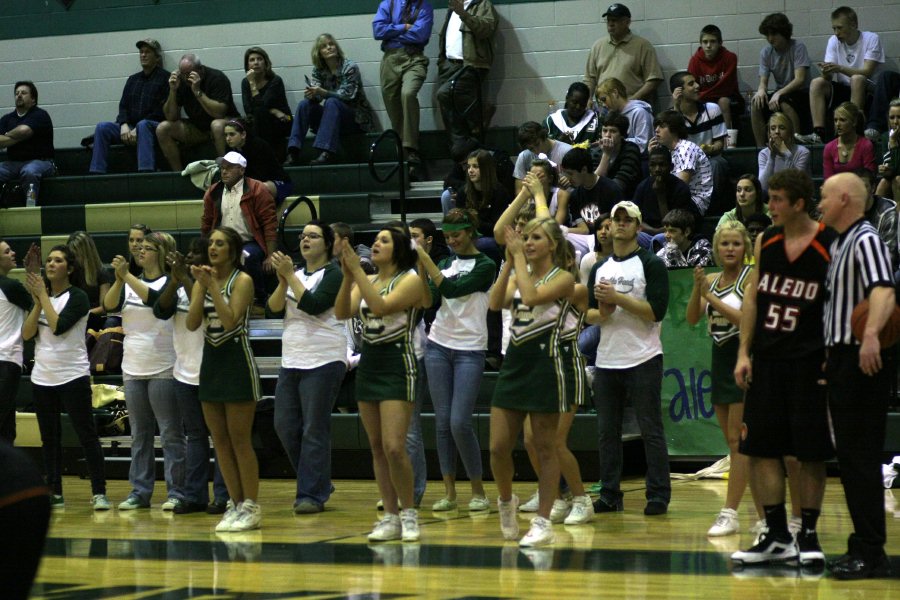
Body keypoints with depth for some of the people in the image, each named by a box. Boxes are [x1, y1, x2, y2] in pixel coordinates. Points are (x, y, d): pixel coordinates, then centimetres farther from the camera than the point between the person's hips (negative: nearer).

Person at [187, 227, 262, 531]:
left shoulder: (242, 281, -8)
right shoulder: (202, 282, 8)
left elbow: (229, 321, -20)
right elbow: (192, 323, -3)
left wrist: (213, 285, -18)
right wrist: (202, 286, -10)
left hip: (237, 361, -7)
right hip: (212, 360, 7)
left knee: (240, 440, -5)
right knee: (220, 440, 7)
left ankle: (251, 507, 0)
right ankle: (236, 505, 14)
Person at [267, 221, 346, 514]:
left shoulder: (334, 273, -5)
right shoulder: (295, 273, 15)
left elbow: (313, 305, -19)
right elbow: (274, 308, 5)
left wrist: (290, 275, -15)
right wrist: (283, 280, -10)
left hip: (323, 361, -7)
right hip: (291, 361, 7)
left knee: (314, 430, -7)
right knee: (285, 425, 6)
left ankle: (312, 495, -3)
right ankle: (318, 483, 19)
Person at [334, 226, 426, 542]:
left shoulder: (410, 280, -6)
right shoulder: (367, 281, 13)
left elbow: (381, 306, -22)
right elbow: (342, 312, -1)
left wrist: (358, 271, -21)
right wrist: (348, 276, -13)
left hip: (397, 365, -7)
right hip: (368, 364, 7)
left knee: (394, 447, -15)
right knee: (377, 448, 6)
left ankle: (409, 513, -2)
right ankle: (390, 517, 11)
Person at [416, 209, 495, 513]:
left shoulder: (485, 266, -6)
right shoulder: (446, 262, 12)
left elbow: (451, 289, -18)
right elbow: (429, 301, 0)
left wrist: (425, 258, -20)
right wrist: (420, 268, -12)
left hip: (469, 351, -5)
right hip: (438, 347, 5)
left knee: (460, 423, -11)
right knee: (442, 421, 2)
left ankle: (478, 490, 2)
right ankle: (449, 491, 7)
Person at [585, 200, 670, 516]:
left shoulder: (651, 264, -4)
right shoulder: (600, 268, 15)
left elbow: (656, 311, -15)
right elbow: (589, 314, 14)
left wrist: (617, 298, -18)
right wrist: (602, 313, -8)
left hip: (642, 360, -6)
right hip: (606, 360, 6)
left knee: (651, 430, -2)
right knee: (607, 431, 9)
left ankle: (658, 496, 1)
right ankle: (609, 495, 15)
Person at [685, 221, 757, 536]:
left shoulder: (751, 277, -8)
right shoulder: (713, 280, 11)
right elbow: (692, 318, 3)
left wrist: (712, 297, -19)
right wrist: (697, 288, -12)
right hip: (720, 359, 8)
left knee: (738, 441, -10)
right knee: (733, 442, 9)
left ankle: (730, 513, -11)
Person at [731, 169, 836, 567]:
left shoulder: (830, 247, -8)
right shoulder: (765, 242, 7)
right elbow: (752, 296, 11)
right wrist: (744, 352, 4)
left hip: (809, 362, -5)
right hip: (767, 358, 5)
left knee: (811, 452, 1)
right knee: (760, 448, 2)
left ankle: (808, 535, 12)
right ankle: (777, 537, 10)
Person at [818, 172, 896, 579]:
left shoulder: (865, 241, -13)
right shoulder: (837, 245, 17)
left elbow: (884, 291, -30)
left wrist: (871, 334, -46)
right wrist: (831, 355, 24)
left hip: (862, 360, -10)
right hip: (841, 358, 10)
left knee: (860, 458, -9)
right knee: (850, 457, 12)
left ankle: (871, 555, -7)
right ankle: (863, 546, 18)